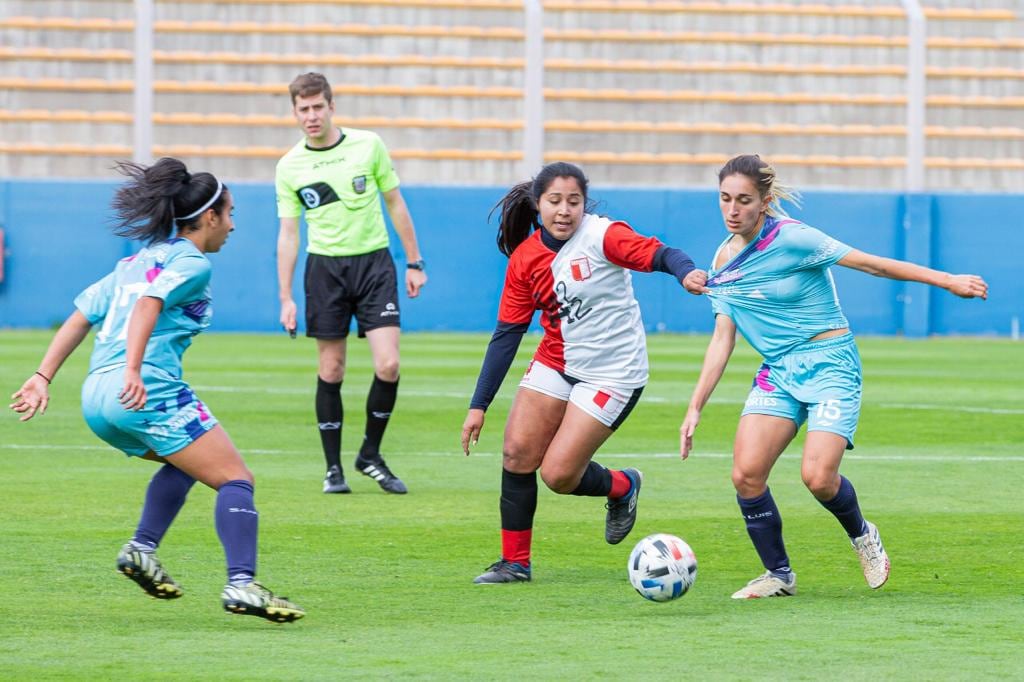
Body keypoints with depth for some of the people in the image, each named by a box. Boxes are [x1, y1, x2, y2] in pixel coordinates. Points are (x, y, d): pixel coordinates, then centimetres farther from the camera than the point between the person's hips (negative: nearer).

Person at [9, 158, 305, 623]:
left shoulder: (136, 261, 24)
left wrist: (43, 377, 18)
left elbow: (79, 318, 20)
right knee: (235, 480, -5)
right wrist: (133, 371, -30)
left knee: (185, 461, 31)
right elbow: (148, 305, -18)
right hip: (150, 391, -9)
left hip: (95, 397, 9)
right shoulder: (191, 263, 0)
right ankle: (241, 584, -23)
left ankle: (142, 549, 13)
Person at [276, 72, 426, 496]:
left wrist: (414, 263, 7)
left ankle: (370, 456, 7)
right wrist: (285, 297, 2)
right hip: (325, 266, 0)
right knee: (331, 371, 0)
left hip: (374, 262, 0)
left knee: (388, 365, -11)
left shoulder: (368, 145, -1)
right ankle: (333, 468, 10)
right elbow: (288, 233, 6)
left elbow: (395, 204, 8)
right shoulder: (289, 166, 1)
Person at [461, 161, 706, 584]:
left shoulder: (601, 236, -17)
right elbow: (507, 334, 3)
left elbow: (657, 254, -31)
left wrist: (684, 272, -55)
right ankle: (514, 562, 7)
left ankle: (623, 487, 23)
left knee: (558, 475, -10)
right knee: (517, 452, -7)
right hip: (555, 364, 5)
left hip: (613, 371, -5)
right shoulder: (525, 258, -1)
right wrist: (478, 406, 1)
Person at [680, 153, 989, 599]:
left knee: (817, 476, -21)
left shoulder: (791, 240, -14)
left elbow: (870, 263, -12)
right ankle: (778, 575, 5)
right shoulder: (722, 262, 5)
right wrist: (695, 407, 4)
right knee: (745, 474, -13)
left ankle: (862, 536, 13)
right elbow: (723, 338, 10)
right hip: (777, 373, 6)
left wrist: (946, 280, -11)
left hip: (829, 365, -6)